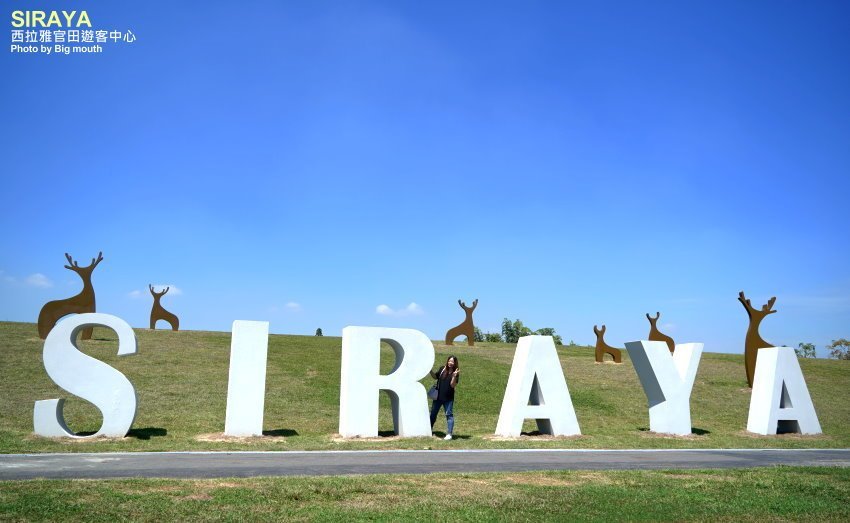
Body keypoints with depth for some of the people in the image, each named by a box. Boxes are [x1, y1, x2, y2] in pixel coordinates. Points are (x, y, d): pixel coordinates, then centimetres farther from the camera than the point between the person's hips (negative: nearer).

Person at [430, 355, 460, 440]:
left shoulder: (455, 373, -9)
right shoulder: (442, 369, 0)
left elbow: (453, 385, -18)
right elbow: (435, 377, 16)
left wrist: (454, 376, -31)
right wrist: (431, 371, 0)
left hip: (448, 398, -4)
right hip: (438, 396, 5)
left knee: (449, 414, -2)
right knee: (433, 413, 16)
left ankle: (449, 434, 1)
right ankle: (429, 429, 33)